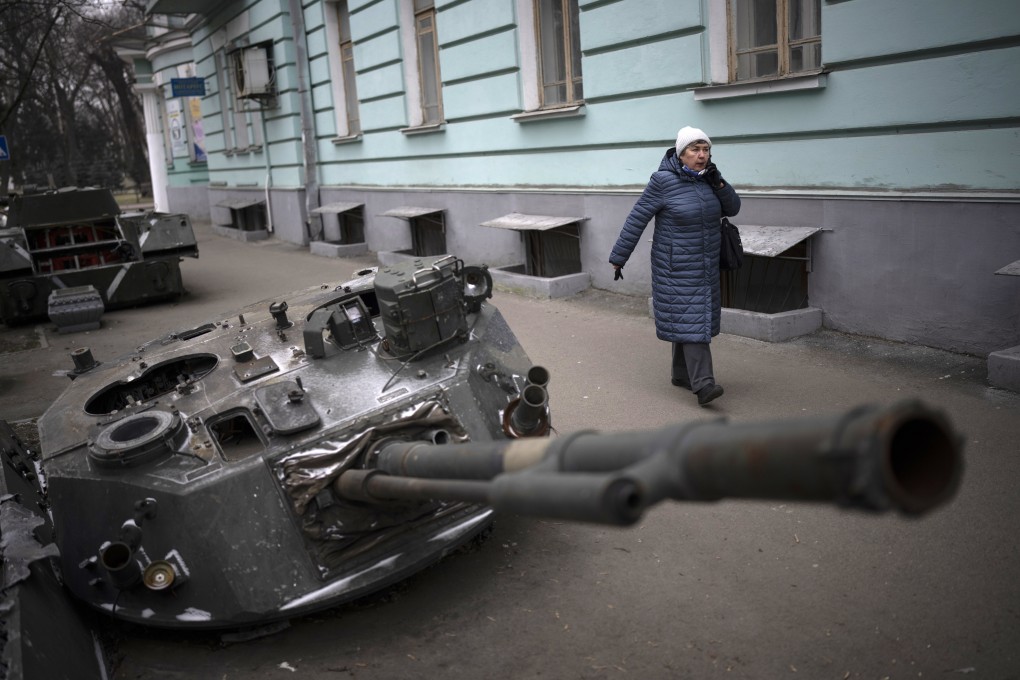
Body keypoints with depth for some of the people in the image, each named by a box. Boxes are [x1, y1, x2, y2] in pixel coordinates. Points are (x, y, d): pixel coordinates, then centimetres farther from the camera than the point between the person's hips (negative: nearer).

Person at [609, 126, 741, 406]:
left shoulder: (706, 177, 4)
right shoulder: (663, 181, -15)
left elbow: (732, 209, 7)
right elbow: (636, 220, -12)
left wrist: (718, 183, -11)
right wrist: (618, 258, -9)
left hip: (705, 265, 7)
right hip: (677, 267, -7)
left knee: (692, 317, 13)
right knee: (689, 319, -12)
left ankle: (681, 374, 26)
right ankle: (703, 383, -16)